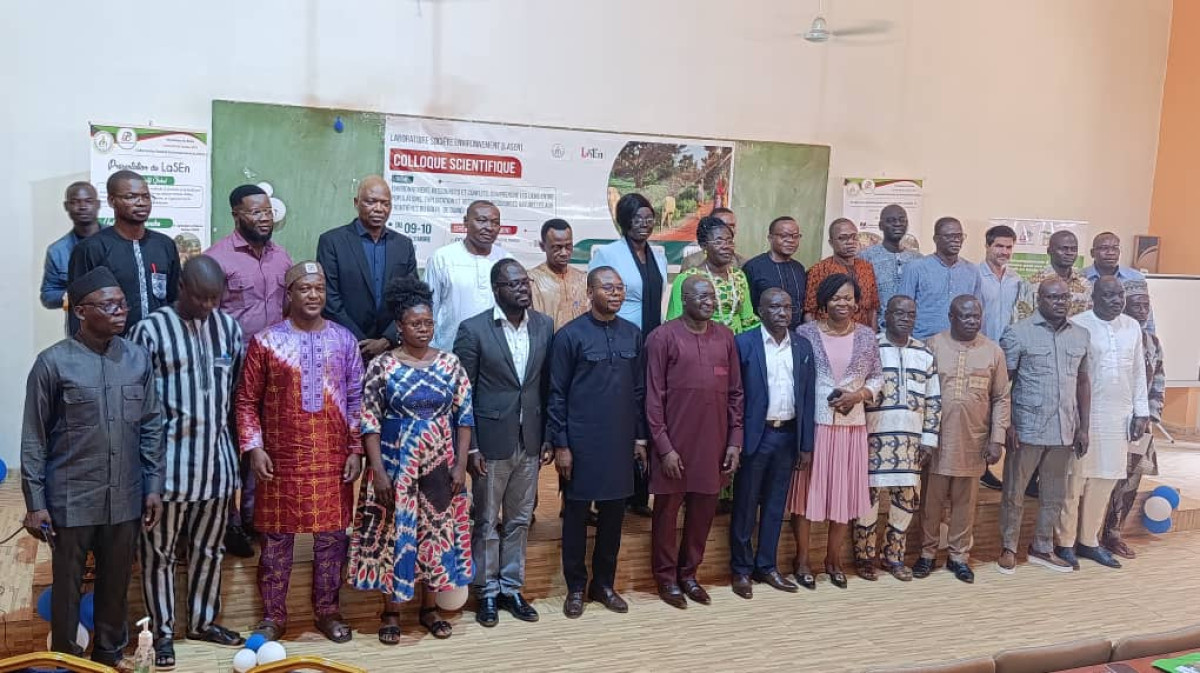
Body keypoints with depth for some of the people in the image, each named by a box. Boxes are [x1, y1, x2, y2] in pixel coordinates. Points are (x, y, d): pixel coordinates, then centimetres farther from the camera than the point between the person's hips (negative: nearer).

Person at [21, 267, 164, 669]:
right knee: (67, 588, 12)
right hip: (71, 502, -3)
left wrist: (154, 485, 4)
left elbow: (151, 427, 7)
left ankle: (109, 655, 35)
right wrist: (35, 503, -6)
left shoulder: (138, 359, 1)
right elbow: (33, 439, -5)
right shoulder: (53, 363, -9)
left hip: (125, 500, 3)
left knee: (116, 586, 16)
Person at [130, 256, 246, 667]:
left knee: (209, 547, 16)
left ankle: (203, 621, 32)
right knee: (160, 550, 9)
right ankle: (162, 630, 24)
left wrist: (227, 431, 8)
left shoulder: (229, 326, 4)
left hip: (217, 457, 4)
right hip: (168, 459, -4)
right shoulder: (150, 329, -9)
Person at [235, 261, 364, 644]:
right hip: (281, 458, -1)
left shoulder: (344, 340, 3)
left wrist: (356, 450, 1)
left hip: (333, 459, 2)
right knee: (277, 538, 9)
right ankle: (273, 615, 24)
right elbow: (247, 401, 1)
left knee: (331, 536, 10)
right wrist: (254, 448, -7)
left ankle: (327, 610, 26)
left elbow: (356, 399, 5)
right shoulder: (265, 341, -2)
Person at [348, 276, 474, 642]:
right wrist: (378, 470, -13)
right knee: (394, 534, 5)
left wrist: (461, 464, -4)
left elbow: (465, 415, 2)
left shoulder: (450, 362, 1)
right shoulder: (381, 365, -5)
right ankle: (390, 612, 20)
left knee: (437, 533, 9)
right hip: (395, 466, -2)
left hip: (440, 466, 2)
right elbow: (370, 421, -7)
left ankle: (429, 608, 25)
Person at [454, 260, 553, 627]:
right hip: (491, 442, -4)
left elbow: (549, 386, 6)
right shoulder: (473, 329, -10)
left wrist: (548, 437, 4)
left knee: (520, 520, 15)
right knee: (487, 522, 10)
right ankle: (487, 592, 26)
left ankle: (511, 588, 29)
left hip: (530, 441, 4)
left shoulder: (545, 326, 2)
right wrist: (470, 447, -10)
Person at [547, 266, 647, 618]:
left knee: (614, 513, 11)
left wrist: (639, 436, 9)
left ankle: (604, 583, 27)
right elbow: (556, 395, -7)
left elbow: (639, 390, 10)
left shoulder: (633, 335, 5)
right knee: (576, 513, 7)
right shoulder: (570, 335, -8)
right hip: (581, 441, -4)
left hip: (620, 440, 4)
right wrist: (560, 444, -10)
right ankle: (576, 587, 21)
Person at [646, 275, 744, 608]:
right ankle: (666, 577, 22)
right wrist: (664, 446, -12)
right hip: (674, 443, -4)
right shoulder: (662, 337, -7)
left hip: (713, 442, 4)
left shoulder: (725, 337, 6)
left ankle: (688, 573, 28)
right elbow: (653, 396, -9)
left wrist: (735, 441, 4)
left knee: (703, 509, 12)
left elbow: (735, 392, 9)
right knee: (668, 509, 7)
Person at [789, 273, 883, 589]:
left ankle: (833, 558, 26)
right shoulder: (806, 333, -4)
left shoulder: (867, 336, 4)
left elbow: (878, 377, 9)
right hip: (811, 423, -2)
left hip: (851, 425, 3)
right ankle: (802, 558, 19)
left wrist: (858, 395, -9)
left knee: (845, 491, 9)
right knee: (807, 487, 4)